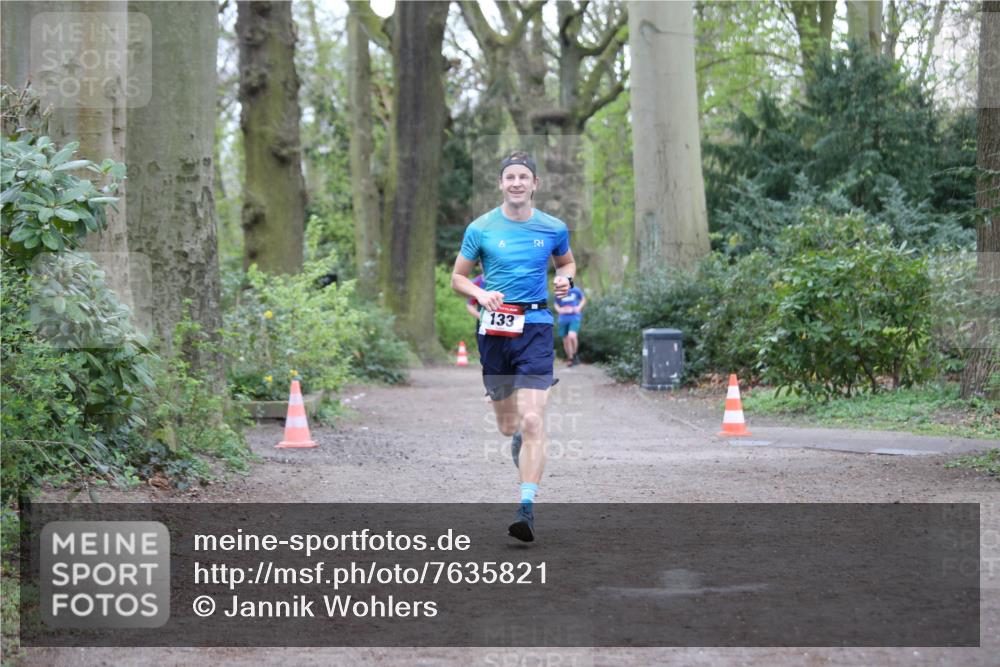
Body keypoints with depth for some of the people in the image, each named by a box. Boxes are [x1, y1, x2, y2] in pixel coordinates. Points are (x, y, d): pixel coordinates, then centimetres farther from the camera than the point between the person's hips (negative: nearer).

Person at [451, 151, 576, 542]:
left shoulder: (553, 228, 4)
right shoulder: (481, 228, 2)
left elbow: (567, 261, 23)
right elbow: (458, 278, 9)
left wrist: (565, 279, 0)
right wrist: (481, 294, -11)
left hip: (536, 327, -1)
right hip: (494, 329, 1)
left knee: (532, 423, -14)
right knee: (508, 428, 9)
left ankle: (527, 507, -13)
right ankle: (520, 440, 47)